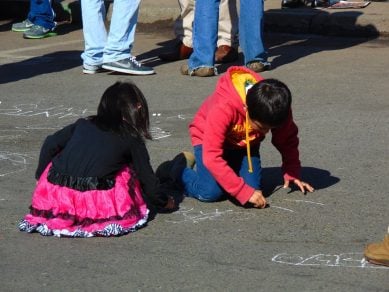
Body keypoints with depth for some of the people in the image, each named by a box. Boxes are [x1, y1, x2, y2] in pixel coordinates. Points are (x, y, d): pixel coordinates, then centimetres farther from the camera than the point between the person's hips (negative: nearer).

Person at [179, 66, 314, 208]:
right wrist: (244, 192, -42)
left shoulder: (277, 106, -27)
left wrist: (292, 174, -14)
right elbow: (211, 157, -41)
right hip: (209, 139, -4)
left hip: (245, 143, 4)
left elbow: (287, 140, -7)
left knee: (253, 188, -17)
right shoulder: (223, 108, -41)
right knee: (211, 192, -23)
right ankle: (181, 169, 7)